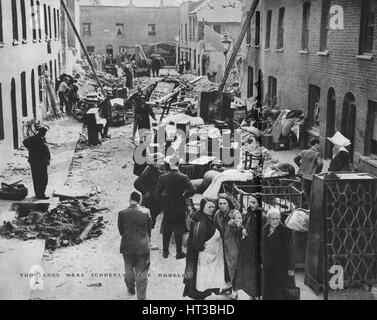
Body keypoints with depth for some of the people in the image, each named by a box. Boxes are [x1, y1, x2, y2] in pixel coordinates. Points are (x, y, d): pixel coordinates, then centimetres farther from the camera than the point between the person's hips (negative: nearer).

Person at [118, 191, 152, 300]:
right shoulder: (146, 212, -9)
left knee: (129, 271, 25)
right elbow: (149, 230, 4)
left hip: (127, 248, 1)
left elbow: (121, 231, 1)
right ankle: (141, 297, 11)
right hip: (143, 248, -1)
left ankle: (131, 288, 47)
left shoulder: (122, 213, -11)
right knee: (142, 276, 8)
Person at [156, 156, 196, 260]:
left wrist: (164, 202, 7)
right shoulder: (183, 177, -15)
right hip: (180, 208, -2)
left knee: (166, 231, 16)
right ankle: (179, 253, 15)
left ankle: (165, 251, 24)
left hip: (167, 208, 2)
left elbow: (158, 192, -6)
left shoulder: (163, 177, -9)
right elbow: (192, 190, -18)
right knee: (179, 231, 9)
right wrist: (184, 195, -1)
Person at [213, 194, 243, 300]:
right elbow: (216, 227, 14)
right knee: (224, 264, 17)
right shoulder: (218, 214, 0)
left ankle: (234, 290, 7)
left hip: (233, 245, -5)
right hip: (222, 244, 6)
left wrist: (234, 223, -51)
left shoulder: (235, 213, -17)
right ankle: (228, 284, 37)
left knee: (233, 265, -3)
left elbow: (239, 224, -35)